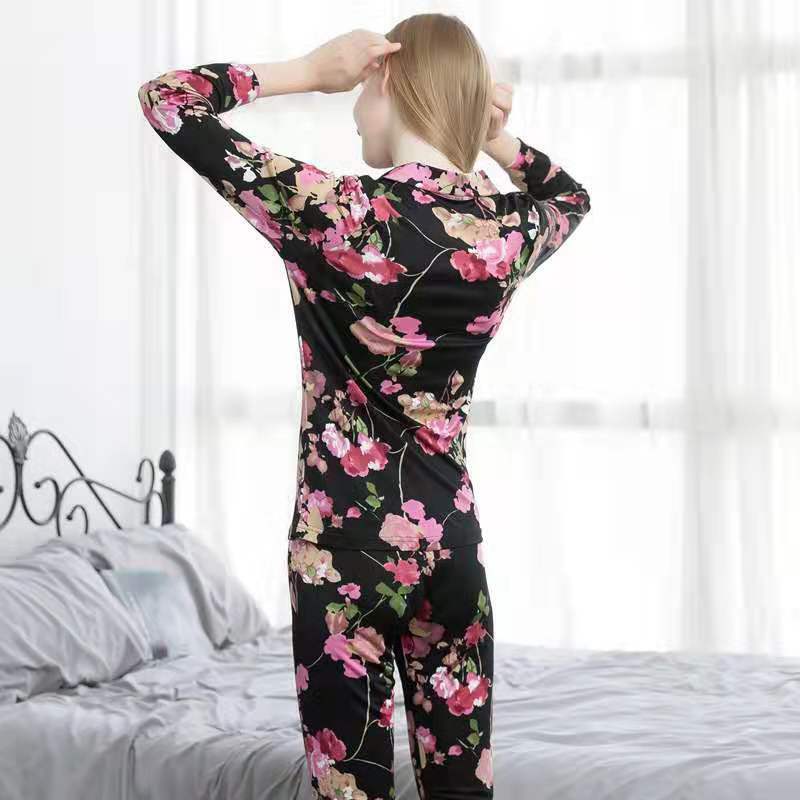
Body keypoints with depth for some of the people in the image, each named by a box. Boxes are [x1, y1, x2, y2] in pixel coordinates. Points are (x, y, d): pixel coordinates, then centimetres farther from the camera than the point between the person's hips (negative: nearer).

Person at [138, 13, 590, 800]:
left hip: (345, 544, -4)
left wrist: (307, 72, -1)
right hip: (450, 539, 5)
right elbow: (572, 196, 25)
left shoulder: (334, 212, -15)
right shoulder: (511, 230, -2)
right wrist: (498, 139, 7)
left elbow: (164, 100, -6)